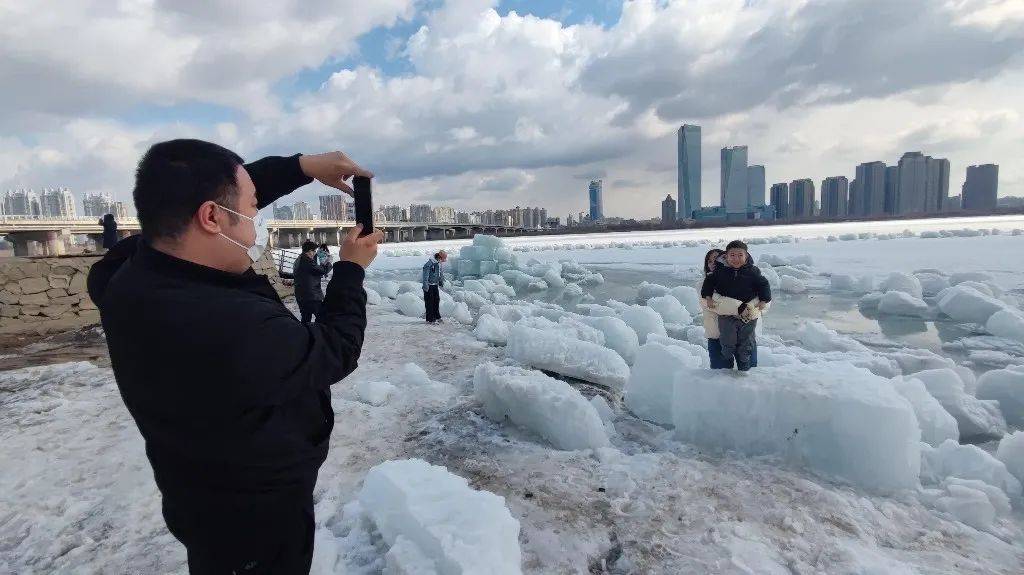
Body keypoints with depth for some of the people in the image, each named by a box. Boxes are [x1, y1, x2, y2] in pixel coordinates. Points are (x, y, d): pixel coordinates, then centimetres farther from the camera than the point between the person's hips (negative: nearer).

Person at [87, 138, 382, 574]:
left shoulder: (129, 271, -17)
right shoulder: (241, 329, -41)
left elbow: (196, 194, -3)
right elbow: (335, 352, -21)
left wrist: (302, 166, -7)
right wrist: (351, 268, -8)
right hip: (258, 515, -6)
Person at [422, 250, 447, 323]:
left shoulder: (439, 264, 7)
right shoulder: (430, 263, -19)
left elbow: (441, 274, 22)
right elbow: (425, 275, -21)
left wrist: (441, 283, 26)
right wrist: (425, 286, -24)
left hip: (435, 285, 8)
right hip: (429, 286, -8)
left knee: (437, 301, 12)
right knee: (430, 303, -4)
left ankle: (437, 317, 23)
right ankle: (430, 319, 2)